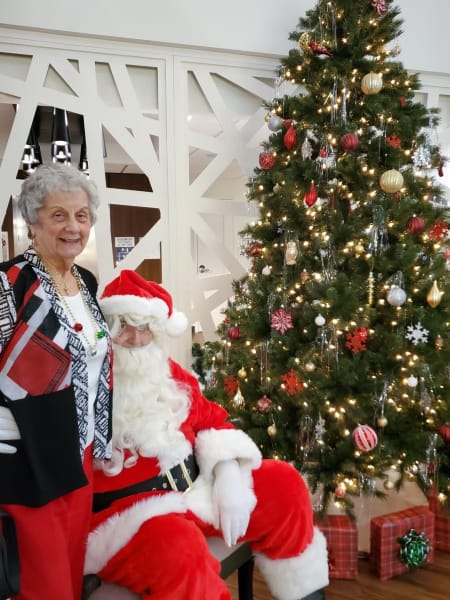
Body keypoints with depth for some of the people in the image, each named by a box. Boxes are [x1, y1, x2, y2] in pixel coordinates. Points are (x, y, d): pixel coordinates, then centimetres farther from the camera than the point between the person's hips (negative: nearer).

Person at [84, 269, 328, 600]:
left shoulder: (170, 373, 7)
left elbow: (212, 418, 12)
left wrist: (228, 475, -2)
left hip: (194, 487, 8)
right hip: (126, 509, -7)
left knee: (284, 484, 6)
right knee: (177, 548, -39)